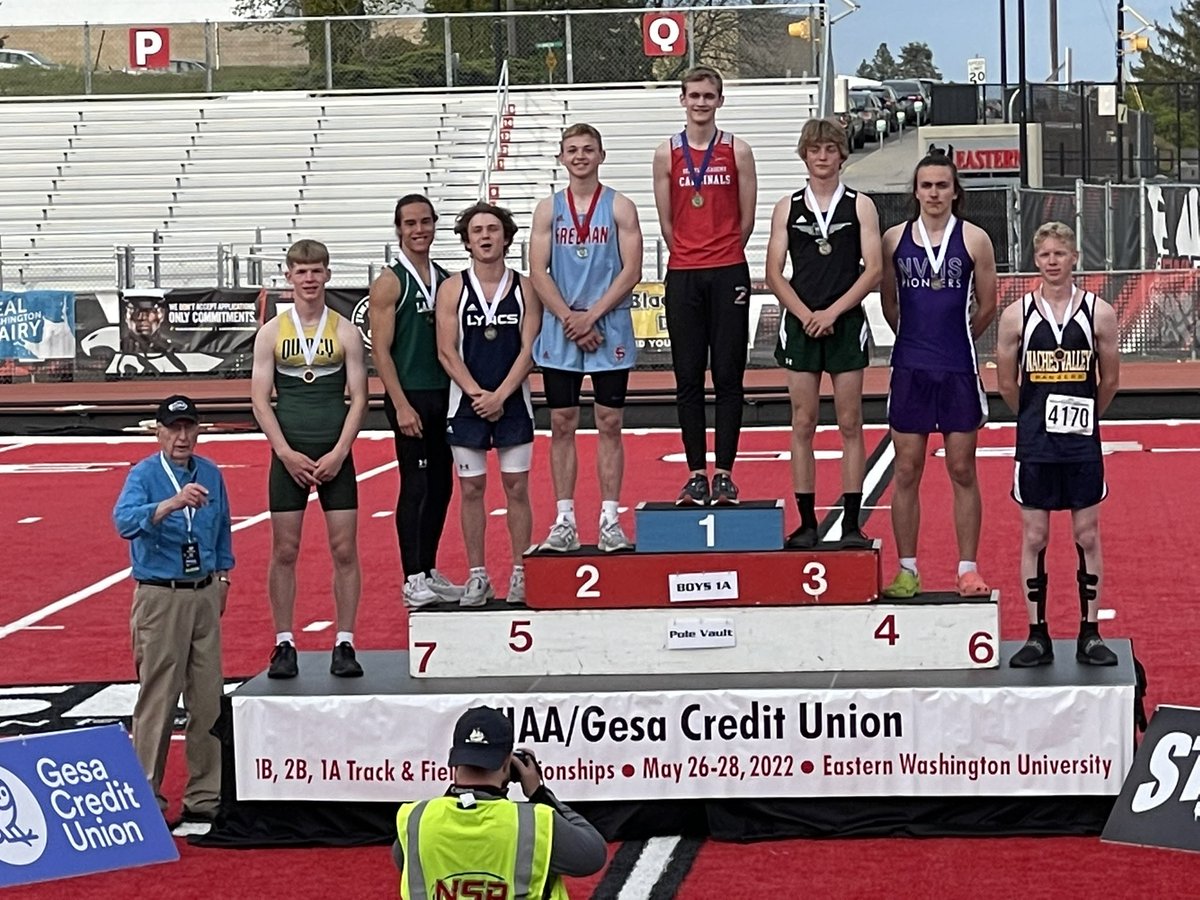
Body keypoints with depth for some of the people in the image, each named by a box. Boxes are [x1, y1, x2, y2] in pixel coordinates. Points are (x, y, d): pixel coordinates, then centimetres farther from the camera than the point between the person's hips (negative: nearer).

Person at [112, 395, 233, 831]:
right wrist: (172, 503, -41)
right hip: (160, 598, -5)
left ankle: (204, 795, 14)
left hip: (204, 594, 5)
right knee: (157, 697, -5)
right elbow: (125, 521, -28)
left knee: (208, 696, 7)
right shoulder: (143, 475, -9)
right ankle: (146, 795, 0)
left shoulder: (210, 473, 8)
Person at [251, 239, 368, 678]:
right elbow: (260, 398, 1)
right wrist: (287, 453, -9)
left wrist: (339, 452, -10)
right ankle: (284, 645, 9)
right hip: (289, 457, 0)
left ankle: (344, 644, 5)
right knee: (284, 551, 2)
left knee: (345, 550, -1)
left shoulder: (345, 332, 3)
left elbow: (358, 397, 1)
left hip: (335, 457, 0)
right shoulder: (272, 333, 4)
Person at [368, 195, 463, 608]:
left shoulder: (445, 279, 13)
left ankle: (429, 571, 19)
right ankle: (413, 580, -3)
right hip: (411, 398, -7)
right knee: (416, 486, -6)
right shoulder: (390, 283, -7)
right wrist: (401, 405, -17)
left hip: (445, 395, 7)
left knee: (441, 484, 10)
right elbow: (380, 350, -10)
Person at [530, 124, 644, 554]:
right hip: (560, 333, 2)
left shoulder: (619, 207, 1)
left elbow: (631, 270, -5)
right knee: (562, 426, 3)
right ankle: (565, 521, 7)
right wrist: (569, 319, -10)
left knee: (609, 424, 1)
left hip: (609, 329, -2)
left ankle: (610, 520, 5)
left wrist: (591, 316, -13)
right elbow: (538, 272, 1)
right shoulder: (548, 209, 7)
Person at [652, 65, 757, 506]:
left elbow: (746, 219, 6)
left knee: (728, 378, 0)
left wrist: (723, 257, 9)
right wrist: (692, 259, 8)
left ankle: (724, 472, 4)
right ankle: (696, 473, 7)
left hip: (728, 275, -1)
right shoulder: (667, 154, 5)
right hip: (682, 277, 1)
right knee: (688, 379, 3)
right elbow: (666, 222, 8)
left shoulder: (737, 151, 3)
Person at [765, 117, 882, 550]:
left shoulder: (860, 206, 4)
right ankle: (806, 523, 5)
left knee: (850, 425, 0)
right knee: (802, 426, 2)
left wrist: (832, 312, -12)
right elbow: (774, 273, 4)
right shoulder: (788, 208, 7)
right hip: (800, 324, 1)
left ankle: (852, 523, 2)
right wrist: (806, 315, -10)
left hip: (845, 323, -1)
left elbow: (873, 269, -3)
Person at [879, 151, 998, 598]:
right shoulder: (895, 239, 4)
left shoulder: (974, 240, -1)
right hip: (910, 370, 1)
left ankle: (968, 568, 10)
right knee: (906, 472, 3)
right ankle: (907, 570, 10)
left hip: (958, 371, -1)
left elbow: (987, 307, 6)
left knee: (962, 471, 4)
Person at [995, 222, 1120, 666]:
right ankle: (1037, 635, 11)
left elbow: (1110, 381, 7)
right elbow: (1007, 384, 7)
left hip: (1083, 444, 0)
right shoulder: (1016, 316, -2)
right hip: (1034, 445, 0)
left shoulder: (1098, 313, -3)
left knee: (1088, 536, 5)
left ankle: (1090, 634, 12)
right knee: (1034, 537, 4)